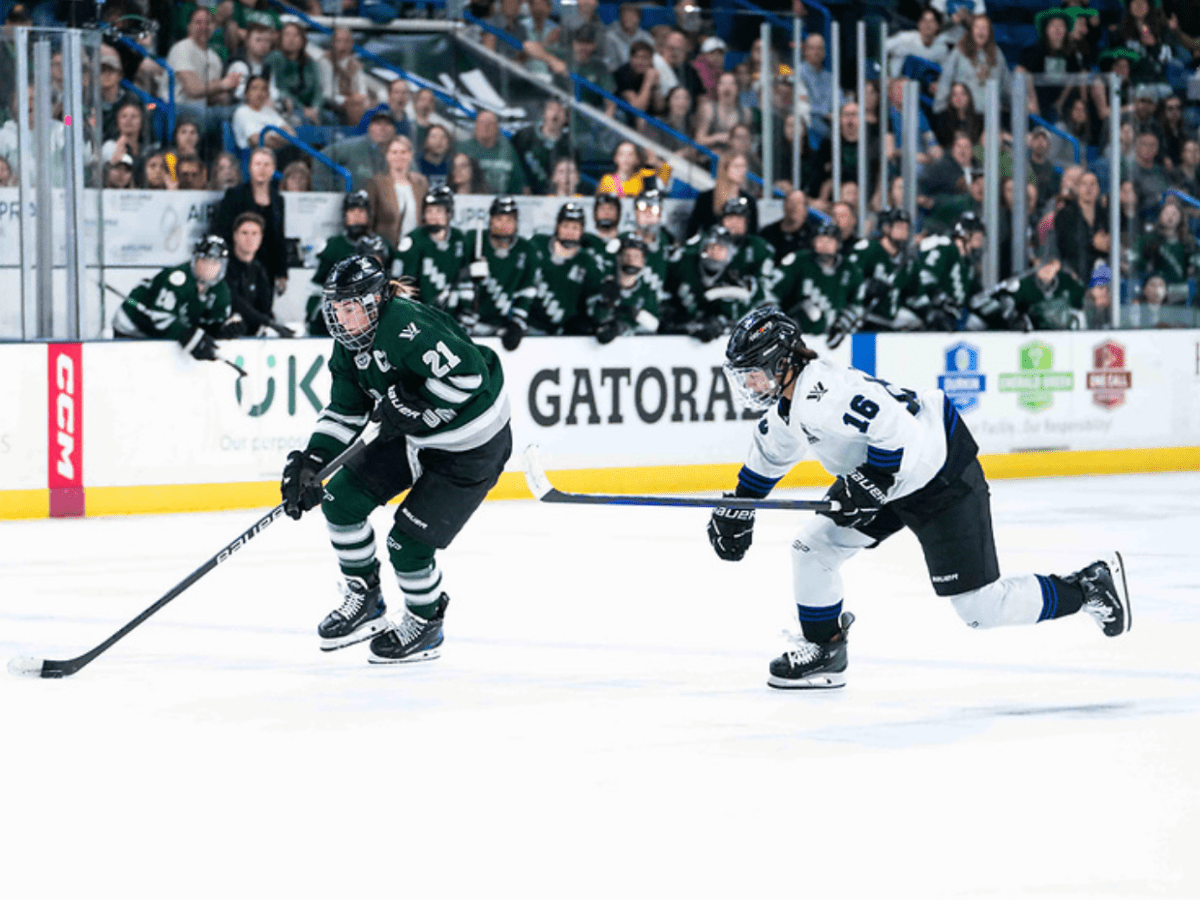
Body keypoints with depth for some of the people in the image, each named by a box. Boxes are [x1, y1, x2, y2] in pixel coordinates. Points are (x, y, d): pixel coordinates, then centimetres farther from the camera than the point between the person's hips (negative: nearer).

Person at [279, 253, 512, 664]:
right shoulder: (350, 345, -1)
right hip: (415, 434, 9)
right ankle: (364, 598, 21)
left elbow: (467, 371, -37)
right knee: (341, 497, 2)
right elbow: (344, 411, 3)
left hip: (472, 448, -9)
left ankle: (426, 626, 18)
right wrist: (312, 461, -10)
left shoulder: (405, 325, -31)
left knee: (409, 542, -10)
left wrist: (414, 407, -30)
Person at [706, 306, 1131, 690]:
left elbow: (896, 429, -33)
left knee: (980, 607, -10)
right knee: (812, 548, 7)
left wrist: (869, 484, -28)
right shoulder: (783, 411, 7)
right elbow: (766, 459, 27)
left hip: (943, 476, -10)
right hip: (894, 484, 10)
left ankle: (1090, 587, 3)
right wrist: (736, 509, 26)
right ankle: (822, 649, 21)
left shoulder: (823, 391, -27)